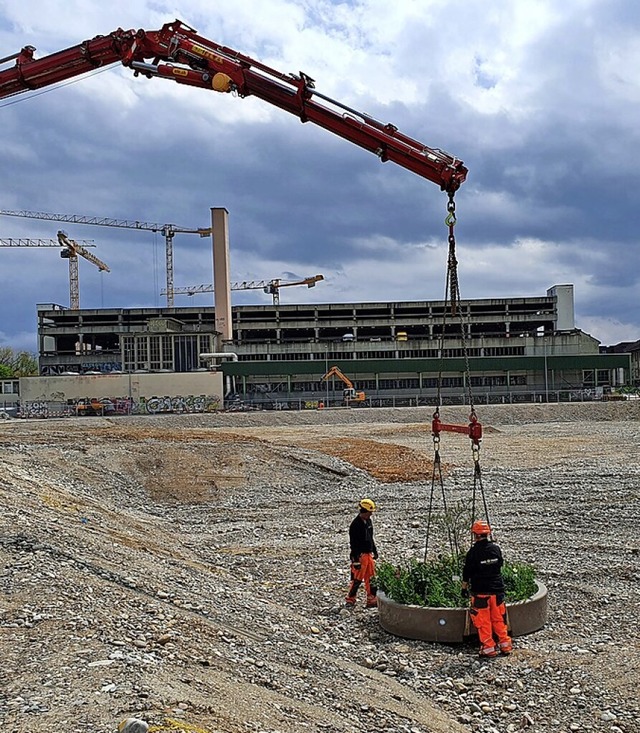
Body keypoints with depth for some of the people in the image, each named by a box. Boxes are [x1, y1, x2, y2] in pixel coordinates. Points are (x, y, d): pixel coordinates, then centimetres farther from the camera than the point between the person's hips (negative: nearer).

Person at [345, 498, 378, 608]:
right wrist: (356, 559, -19)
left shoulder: (368, 521, 10)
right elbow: (353, 543, -18)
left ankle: (371, 600, 18)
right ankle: (350, 600, 9)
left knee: (371, 578, 11)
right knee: (357, 579, -3)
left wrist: (375, 551, 21)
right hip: (360, 555, -8)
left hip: (369, 554, 8)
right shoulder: (355, 524, -17)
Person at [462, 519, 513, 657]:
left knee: (483, 620, 5)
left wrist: (464, 587, 8)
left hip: (480, 591, -4)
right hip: (497, 589, 4)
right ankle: (505, 645, 19)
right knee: (499, 619, 15)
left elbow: (467, 572, -6)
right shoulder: (496, 548, 0)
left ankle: (489, 648, 6)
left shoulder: (473, 552, -12)